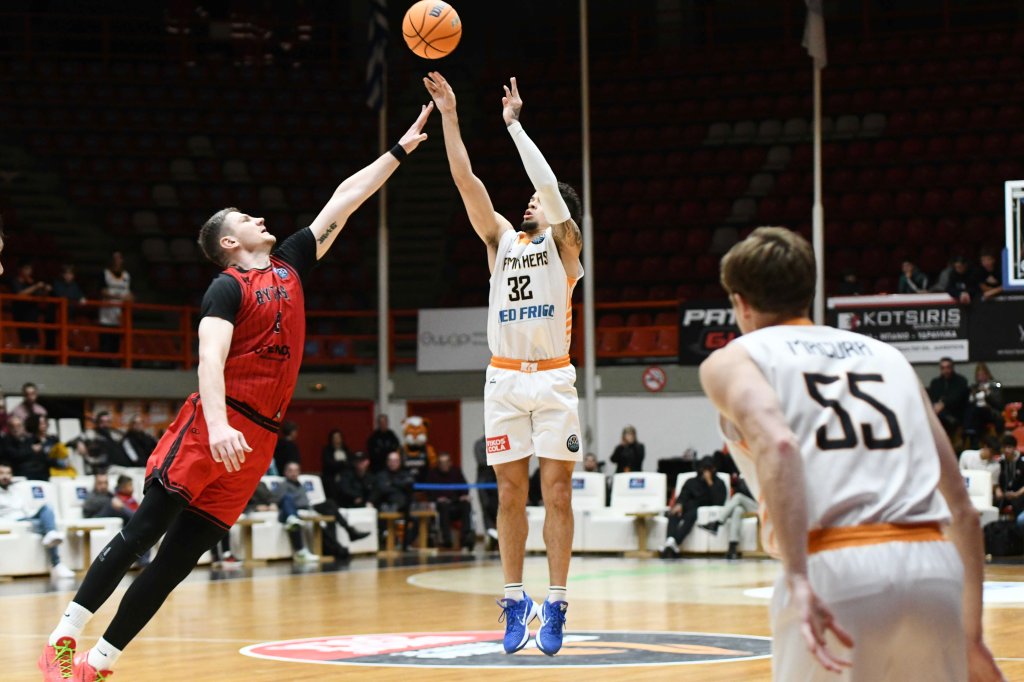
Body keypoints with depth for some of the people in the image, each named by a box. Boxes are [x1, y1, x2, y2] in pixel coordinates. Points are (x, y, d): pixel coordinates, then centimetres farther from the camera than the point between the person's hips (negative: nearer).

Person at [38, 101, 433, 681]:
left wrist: (401, 150, 22)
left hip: (258, 435, 6)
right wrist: (217, 425, -34)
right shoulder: (228, 287, -3)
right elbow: (211, 357, -18)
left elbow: (346, 198, 22)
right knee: (146, 529, -11)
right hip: (214, 423, -6)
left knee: (180, 556, 1)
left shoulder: (289, 264, 18)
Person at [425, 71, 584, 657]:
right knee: (511, 493, 3)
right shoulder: (502, 239, 13)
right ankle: (516, 603, 9)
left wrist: (514, 123, -10)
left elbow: (550, 185, -13)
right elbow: (466, 179, 5)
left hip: (553, 377, -3)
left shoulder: (565, 243, 3)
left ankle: (556, 606, -1)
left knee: (557, 491, -3)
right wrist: (449, 115, -3)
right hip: (505, 377, 3)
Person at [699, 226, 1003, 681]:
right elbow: (962, 509, 22)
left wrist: (799, 579, -19)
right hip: (935, 568, 4)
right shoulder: (887, 355, 27)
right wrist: (972, 633, 26)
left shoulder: (731, 360, 15)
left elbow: (777, 445, -10)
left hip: (835, 574, -4)